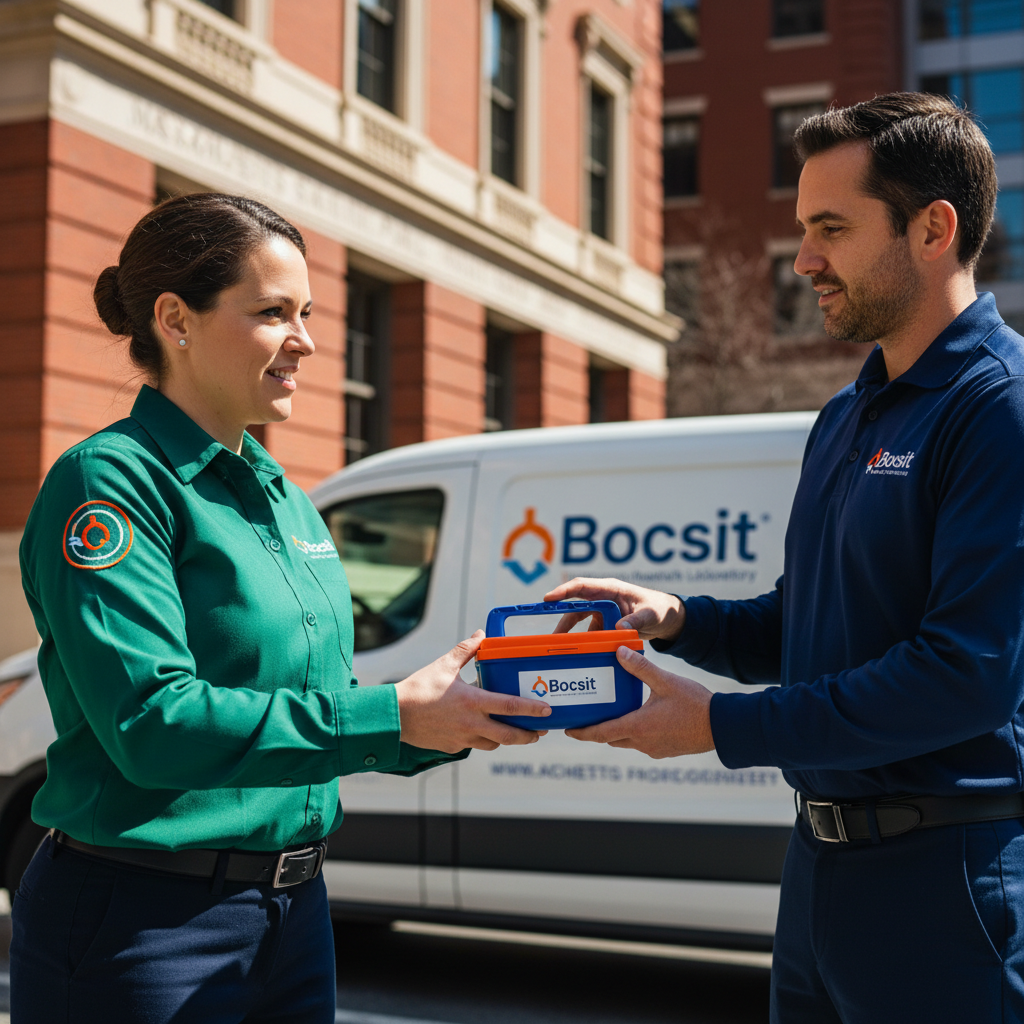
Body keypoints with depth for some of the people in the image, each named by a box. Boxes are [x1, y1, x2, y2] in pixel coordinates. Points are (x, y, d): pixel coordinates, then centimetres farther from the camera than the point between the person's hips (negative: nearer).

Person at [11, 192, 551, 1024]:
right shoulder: (113, 481, -12)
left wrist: (455, 719, -4)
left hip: (295, 912, 7)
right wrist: (393, 715, -24)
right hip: (142, 923, -7)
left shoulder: (285, 499, 12)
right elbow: (150, 720, -23)